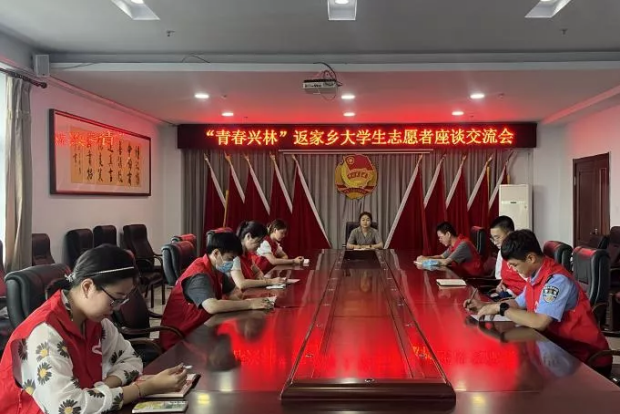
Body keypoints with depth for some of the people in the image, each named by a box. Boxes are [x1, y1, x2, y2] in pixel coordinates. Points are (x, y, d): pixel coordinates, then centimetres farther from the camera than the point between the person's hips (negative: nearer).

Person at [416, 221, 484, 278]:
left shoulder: (463, 245, -23)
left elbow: (445, 262, -28)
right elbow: (441, 256, 14)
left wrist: (426, 260, -19)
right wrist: (425, 257, -4)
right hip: (465, 274, 7)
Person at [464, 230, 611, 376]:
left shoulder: (557, 279, -25)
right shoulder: (535, 275, 2)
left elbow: (539, 322, -33)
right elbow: (519, 303, 17)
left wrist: (500, 308, -23)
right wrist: (485, 306, 4)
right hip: (559, 346, 7)